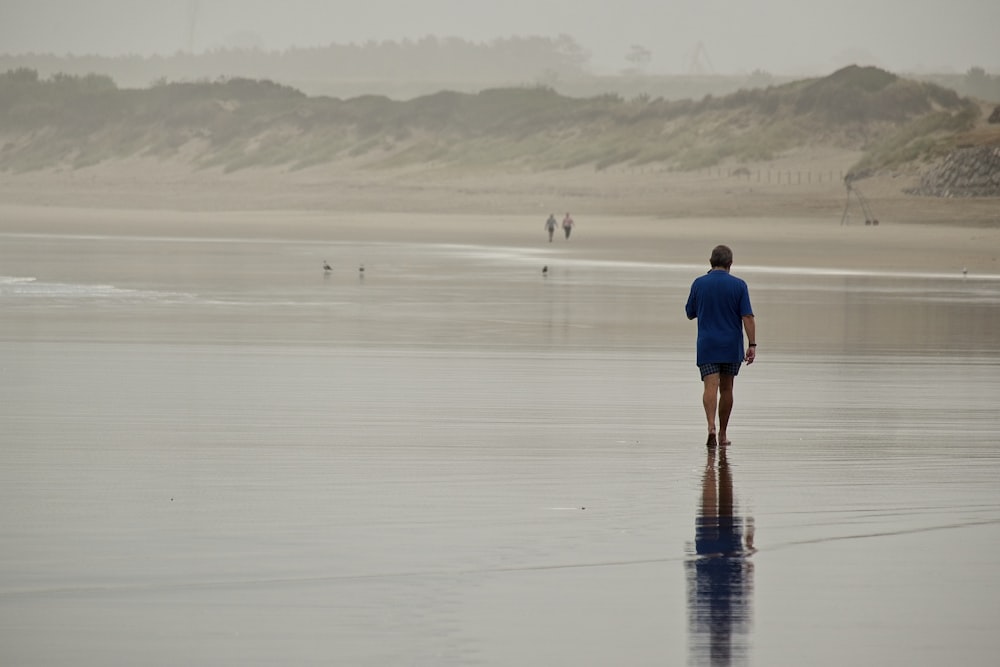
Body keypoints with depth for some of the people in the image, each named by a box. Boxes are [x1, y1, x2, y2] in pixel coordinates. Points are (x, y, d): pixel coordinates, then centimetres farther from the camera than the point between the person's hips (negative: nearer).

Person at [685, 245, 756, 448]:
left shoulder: (699, 284, -2)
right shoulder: (739, 286, -5)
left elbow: (690, 313, 8)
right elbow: (747, 317, -10)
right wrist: (752, 345, -9)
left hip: (707, 346, -1)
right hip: (732, 347, 1)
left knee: (711, 387, -9)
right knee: (726, 389, 14)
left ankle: (711, 427, -31)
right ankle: (723, 434, 22)